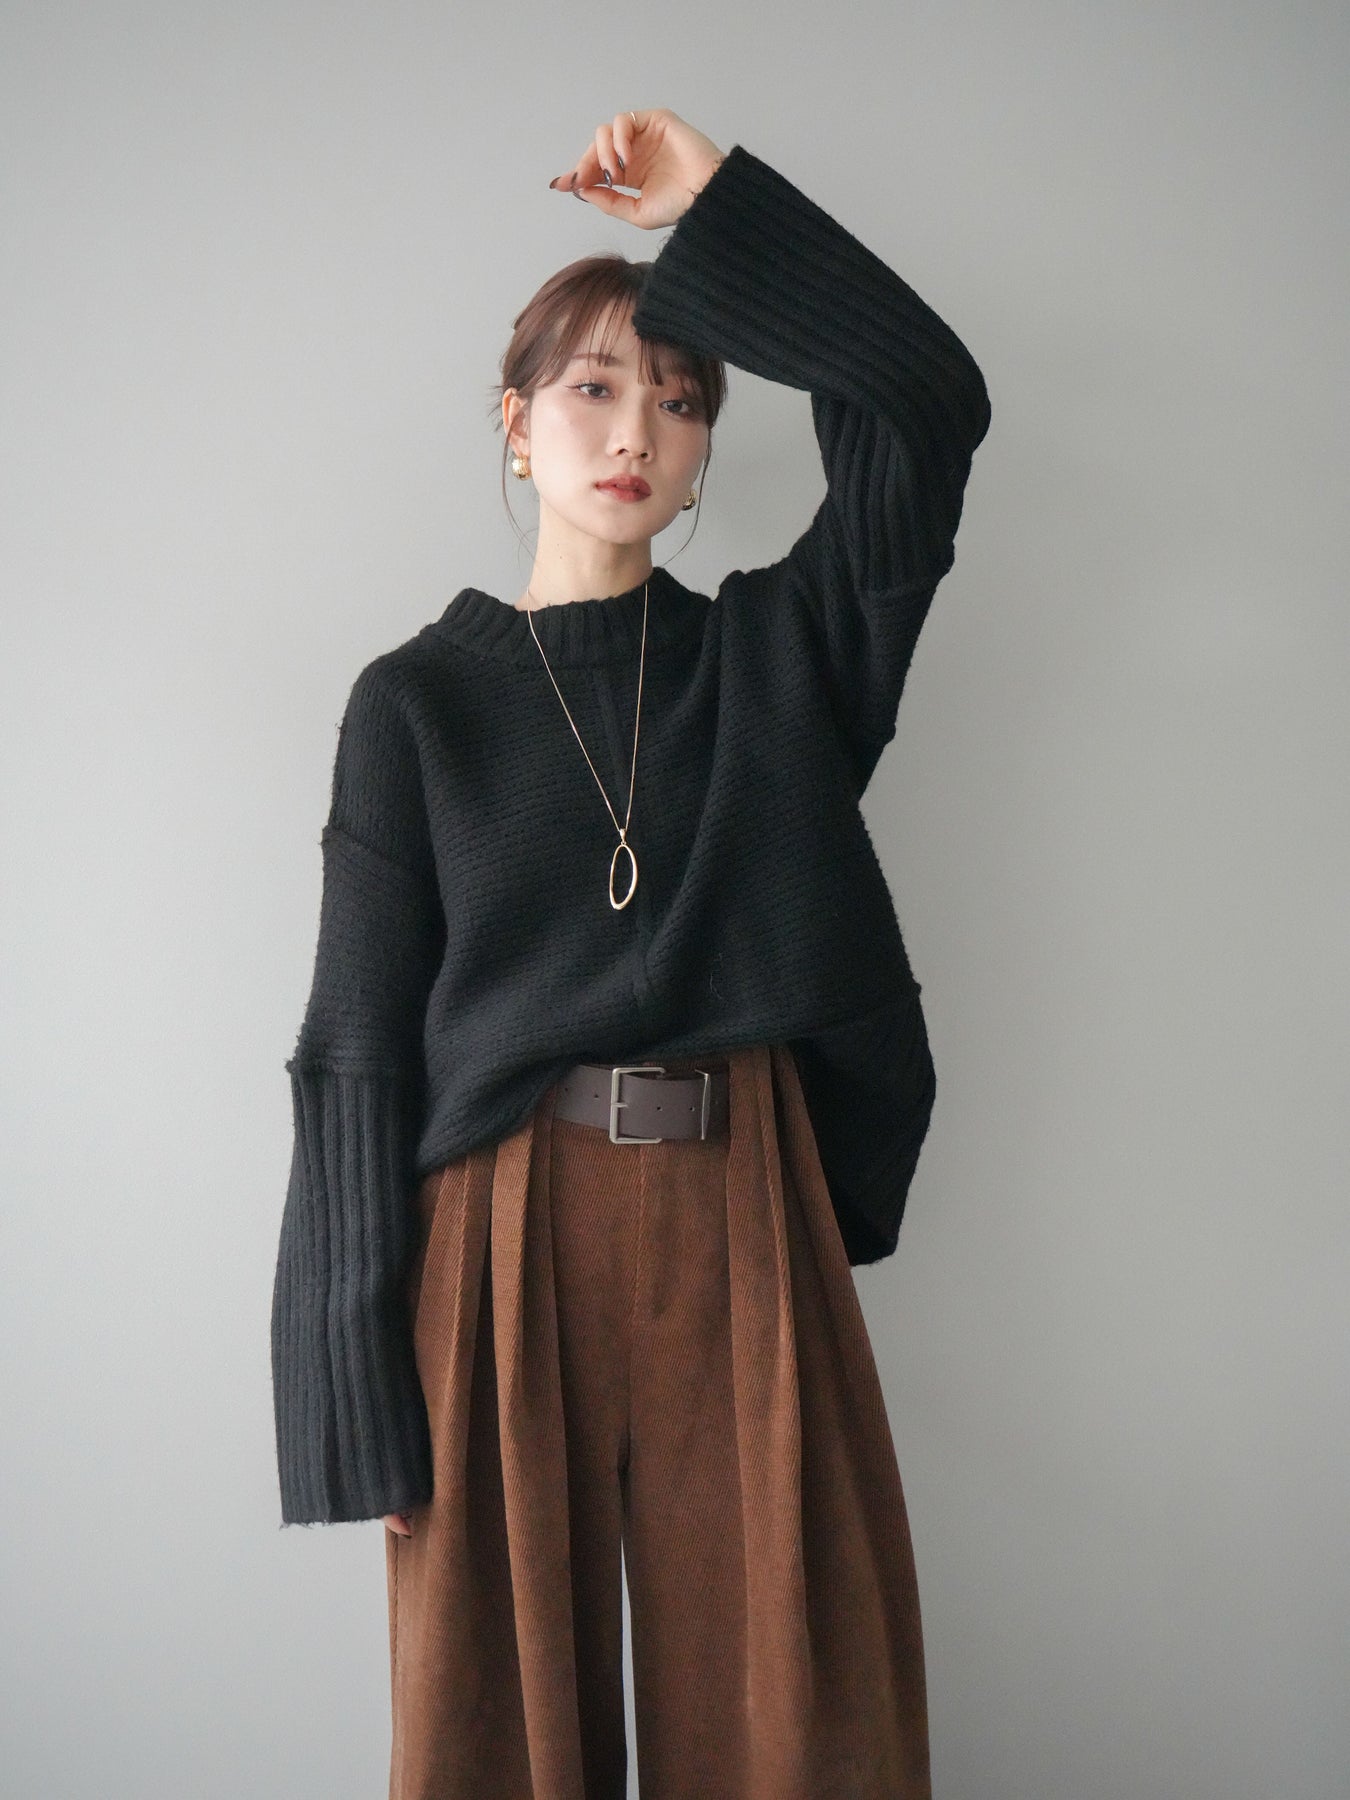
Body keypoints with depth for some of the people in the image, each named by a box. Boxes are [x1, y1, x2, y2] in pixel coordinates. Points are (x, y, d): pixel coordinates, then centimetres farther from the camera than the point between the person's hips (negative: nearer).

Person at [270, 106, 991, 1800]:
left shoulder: (771, 653, 11)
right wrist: (364, 1394, -4)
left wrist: (714, 205, 0)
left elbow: (930, 405, -1)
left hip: (749, 1229, 2)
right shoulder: (416, 700, 4)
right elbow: (362, 1040, 0)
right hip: (506, 1233, -1)